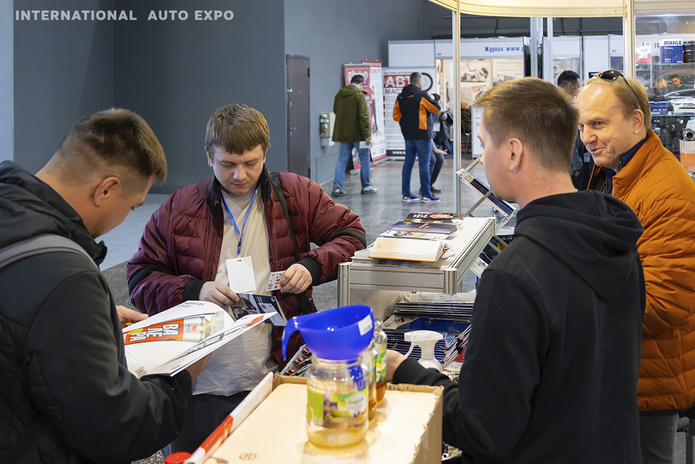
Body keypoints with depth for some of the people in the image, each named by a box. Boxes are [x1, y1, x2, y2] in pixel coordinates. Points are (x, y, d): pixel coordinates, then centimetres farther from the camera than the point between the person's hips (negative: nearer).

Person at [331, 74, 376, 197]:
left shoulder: (339, 94, 7)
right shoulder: (359, 95, -13)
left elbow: (336, 112, 19)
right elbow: (363, 116, -18)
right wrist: (367, 134, -17)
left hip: (343, 134, 6)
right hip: (357, 134, -5)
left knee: (342, 160, 8)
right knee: (364, 160, 8)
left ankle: (337, 186, -1)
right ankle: (366, 186, 15)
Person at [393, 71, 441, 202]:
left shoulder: (400, 96, 7)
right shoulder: (421, 95, -12)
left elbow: (396, 116, 9)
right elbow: (437, 109, -6)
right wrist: (432, 100, 11)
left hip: (408, 135, 6)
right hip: (422, 134, -6)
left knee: (408, 163, 10)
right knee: (424, 164, -2)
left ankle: (406, 194, 12)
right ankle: (426, 195, 1)